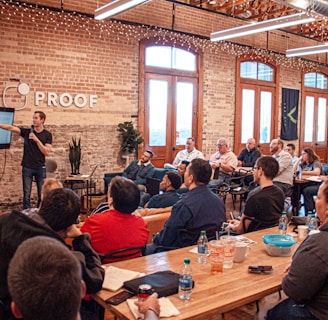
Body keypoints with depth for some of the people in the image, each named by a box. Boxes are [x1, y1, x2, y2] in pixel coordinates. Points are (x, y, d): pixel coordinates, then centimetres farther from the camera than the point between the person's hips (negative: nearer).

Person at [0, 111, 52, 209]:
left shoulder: (47, 135, 1)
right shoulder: (27, 131, 3)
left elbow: (47, 152, -7)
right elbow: (11, 128, -9)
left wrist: (36, 140, -16)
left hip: (40, 168, 0)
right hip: (27, 167, 0)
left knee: (42, 195, 5)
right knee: (26, 195, 2)